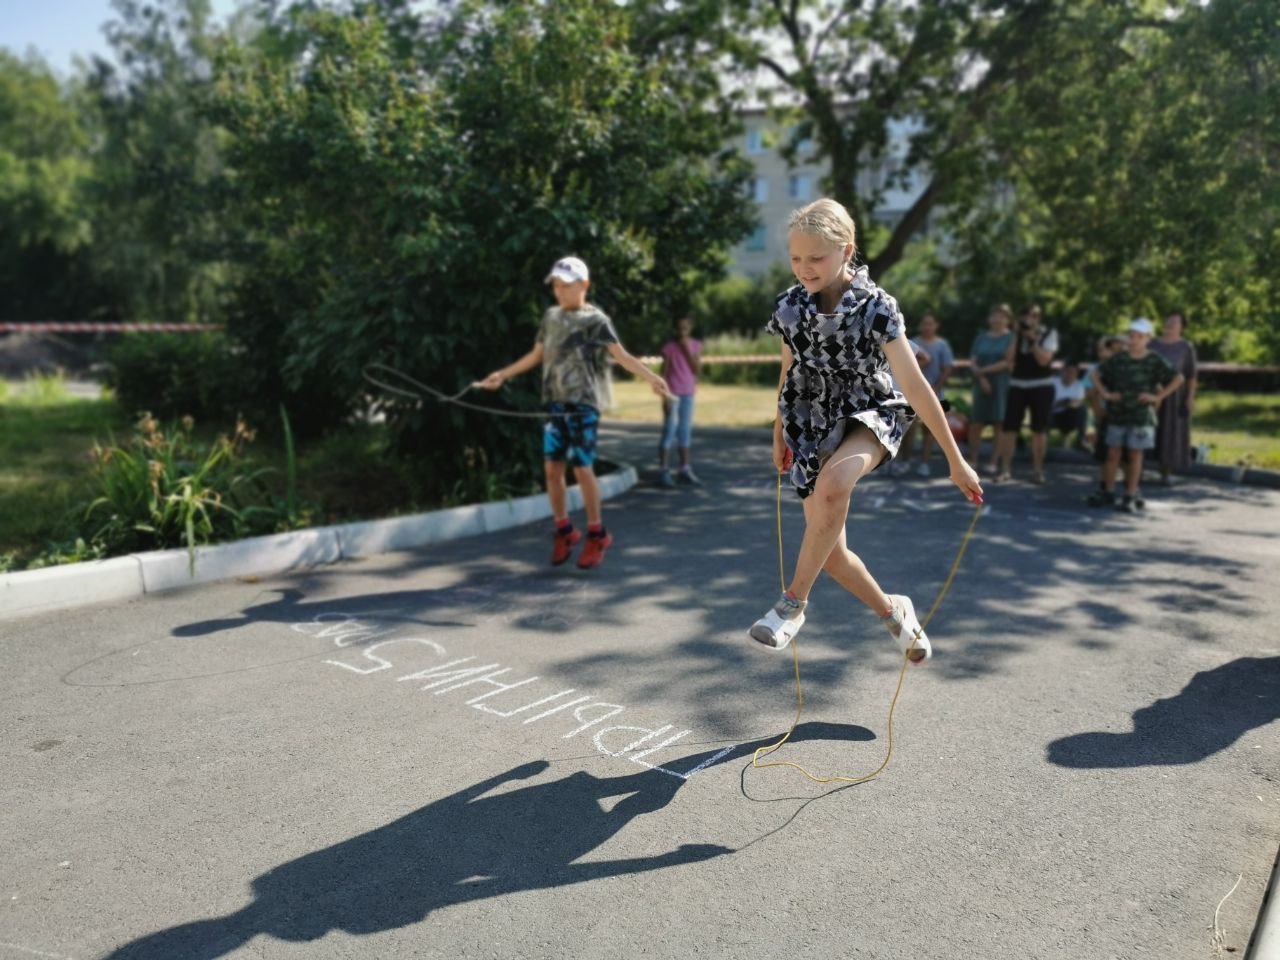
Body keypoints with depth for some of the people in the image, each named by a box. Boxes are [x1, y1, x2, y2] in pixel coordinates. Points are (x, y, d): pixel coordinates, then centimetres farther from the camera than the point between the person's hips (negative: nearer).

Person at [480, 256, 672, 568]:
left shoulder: (595, 320, -5)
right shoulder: (551, 317, 12)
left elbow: (622, 356, -16)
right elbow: (536, 355, 23)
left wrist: (651, 377, -31)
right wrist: (502, 375, 27)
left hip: (584, 404, -5)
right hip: (555, 403, 5)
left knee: (583, 469, -6)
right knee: (552, 468, 2)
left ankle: (596, 535, 10)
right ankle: (563, 531, 18)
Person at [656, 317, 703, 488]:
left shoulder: (695, 346, 4)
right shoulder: (669, 347, -8)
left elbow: (697, 370, -3)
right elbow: (664, 373, -8)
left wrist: (687, 350, -12)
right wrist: (665, 397, -13)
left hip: (688, 393, 5)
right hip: (673, 393, -5)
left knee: (685, 431, 9)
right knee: (670, 430, -7)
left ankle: (685, 469, 17)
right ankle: (663, 471, -5)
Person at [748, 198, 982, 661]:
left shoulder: (876, 307, -16)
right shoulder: (791, 306, -4)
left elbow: (916, 385, -17)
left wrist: (956, 460, -14)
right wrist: (779, 435, 22)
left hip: (870, 416, -4)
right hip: (812, 427, 5)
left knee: (832, 483, -40)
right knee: (831, 553, 3)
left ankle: (793, 603, -25)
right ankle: (892, 610, 32)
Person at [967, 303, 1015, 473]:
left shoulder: (1011, 338, 0)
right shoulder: (981, 337, 12)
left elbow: (1008, 363, -9)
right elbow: (972, 362, 5)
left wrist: (984, 369, -9)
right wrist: (981, 378, -11)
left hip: (1002, 387, -3)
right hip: (982, 386, 3)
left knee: (998, 425, 0)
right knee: (976, 424, -1)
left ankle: (993, 463, 6)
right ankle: (973, 461, 7)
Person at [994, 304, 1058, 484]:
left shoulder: (1049, 334, 0)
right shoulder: (1018, 334, 10)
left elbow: (1043, 360, -13)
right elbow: (1009, 359, -2)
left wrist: (1032, 339, -18)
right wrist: (1017, 336, -7)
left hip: (1041, 386, -2)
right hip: (1017, 385, 3)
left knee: (1039, 430, 1)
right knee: (1009, 428, -4)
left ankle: (1037, 470, 11)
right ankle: (1005, 469, 1)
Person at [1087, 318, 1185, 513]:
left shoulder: (1154, 360, -4)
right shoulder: (1118, 358, 2)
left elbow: (1178, 379, -6)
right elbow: (1096, 374, 11)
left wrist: (1158, 397, -11)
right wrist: (1105, 393, 1)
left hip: (1141, 416, -2)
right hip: (1117, 414, 2)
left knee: (1135, 455, 2)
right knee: (1113, 453, 5)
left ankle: (1130, 497, 7)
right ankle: (1108, 492, 15)